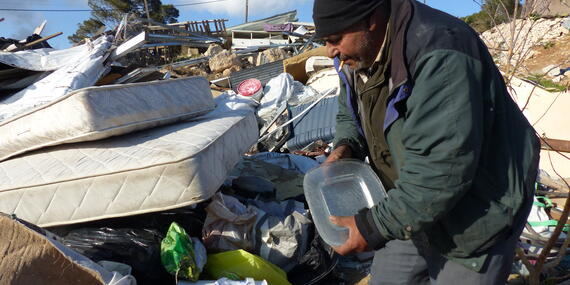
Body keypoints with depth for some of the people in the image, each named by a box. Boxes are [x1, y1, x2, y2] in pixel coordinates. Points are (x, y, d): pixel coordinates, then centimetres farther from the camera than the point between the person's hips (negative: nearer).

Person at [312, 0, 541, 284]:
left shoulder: (439, 56, -32)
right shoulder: (359, 54, -4)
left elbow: (442, 169, -35)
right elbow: (349, 114, 12)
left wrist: (376, 226, -29)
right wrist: (346, 147, -10)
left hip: (474, 215, -7)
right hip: (412, 206, 8)